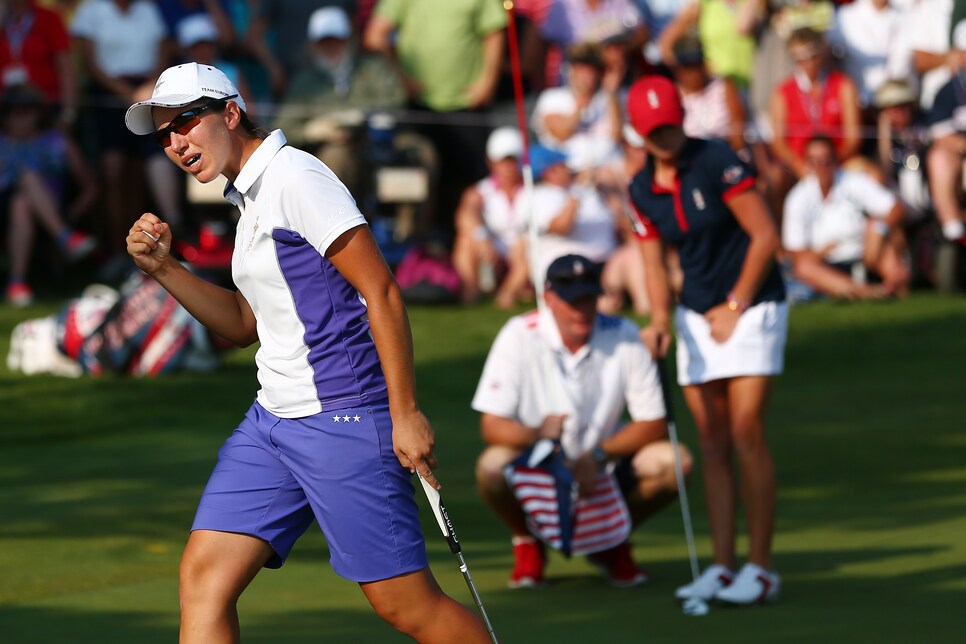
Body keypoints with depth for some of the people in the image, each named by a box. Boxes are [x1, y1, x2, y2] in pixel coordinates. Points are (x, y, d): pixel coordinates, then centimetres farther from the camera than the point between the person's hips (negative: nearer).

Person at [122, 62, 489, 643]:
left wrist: (407, 413, -19)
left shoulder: (295, 176, -11)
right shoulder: (249, 197, 17)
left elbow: (381, 290, -15)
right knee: (204, 577, -3)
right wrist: (164, 268, 12)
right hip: (272, 420, 9)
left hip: (343, 419, -9)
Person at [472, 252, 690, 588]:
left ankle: (612, 542, 5)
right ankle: (526, 544, 0)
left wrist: (599, 454, -24)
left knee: (675, 461, -23)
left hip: (601, 467, 2)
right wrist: (536, 434, -41)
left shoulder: (623, 336, -11)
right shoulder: (519, 336, -15)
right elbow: (492, 426, -19)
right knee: (492, 466, -34)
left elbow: (654, 425, -9)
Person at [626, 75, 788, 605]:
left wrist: (735, 306, -11)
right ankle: (722, 567, 5)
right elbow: (655, 263, 8)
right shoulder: (642, 189, 4)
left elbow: (765, 236, -14)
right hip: (696, 315, 6)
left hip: (752, 305, -6)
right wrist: (660, 319, -10)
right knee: (712, 442, 3)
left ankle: (760, 568, -8)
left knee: (745, 432, -13)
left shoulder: (716, 162, -14)